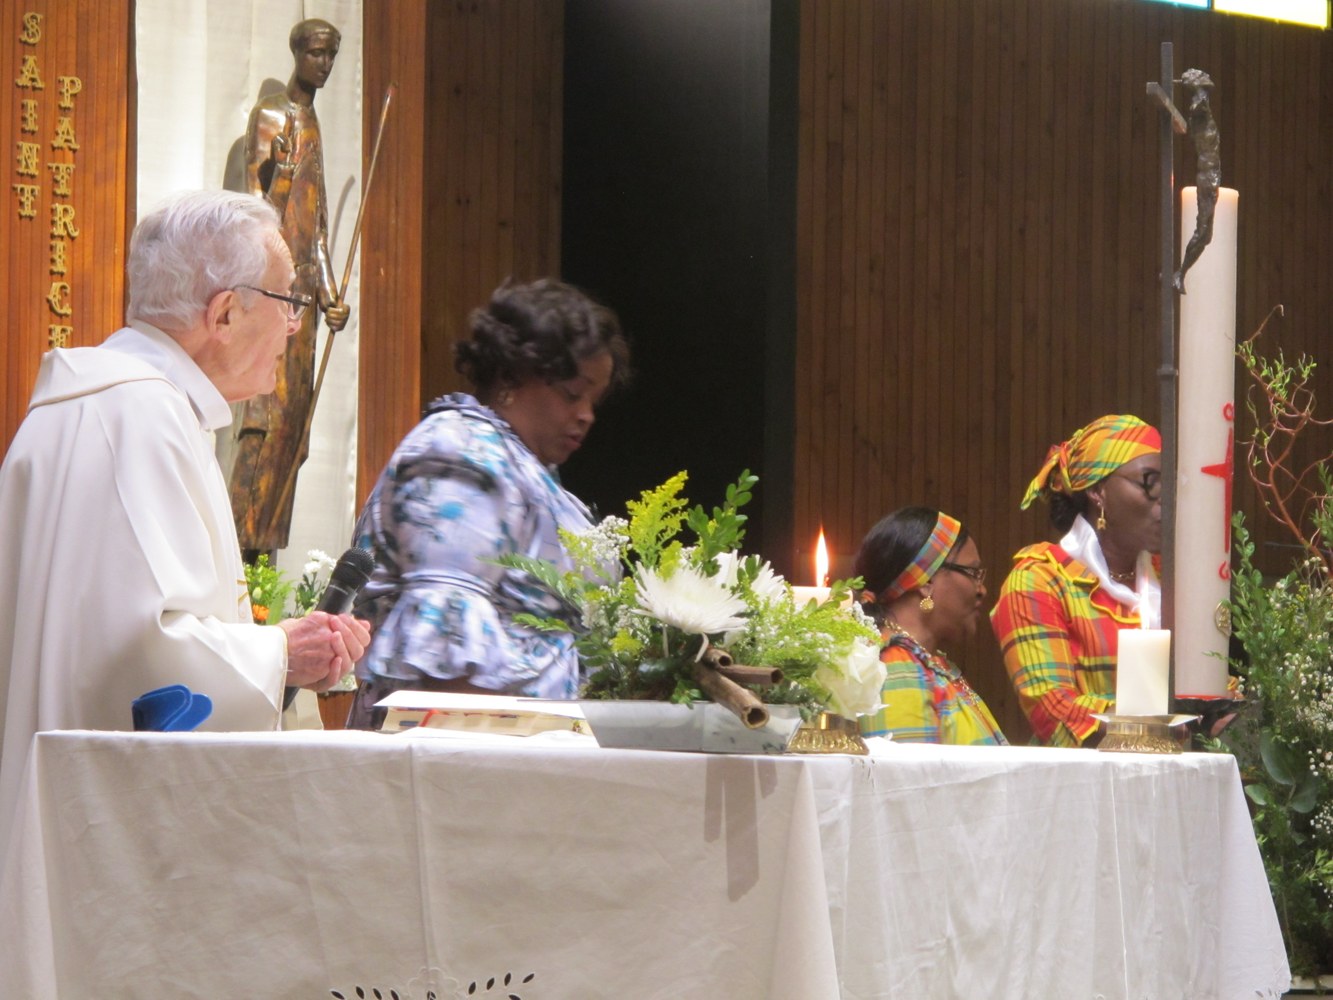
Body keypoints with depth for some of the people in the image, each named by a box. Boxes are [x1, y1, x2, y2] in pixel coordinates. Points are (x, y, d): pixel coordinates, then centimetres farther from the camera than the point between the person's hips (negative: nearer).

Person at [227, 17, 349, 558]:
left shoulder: (311, 124, 22)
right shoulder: (271, 116, -3)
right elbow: (255, 199, -11)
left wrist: (330, 293, 22)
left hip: (305, 283, 9)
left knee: (294, 411, 4)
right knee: (271, 405, -15)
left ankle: (266, 541, 4)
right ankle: (245, 538, -16)